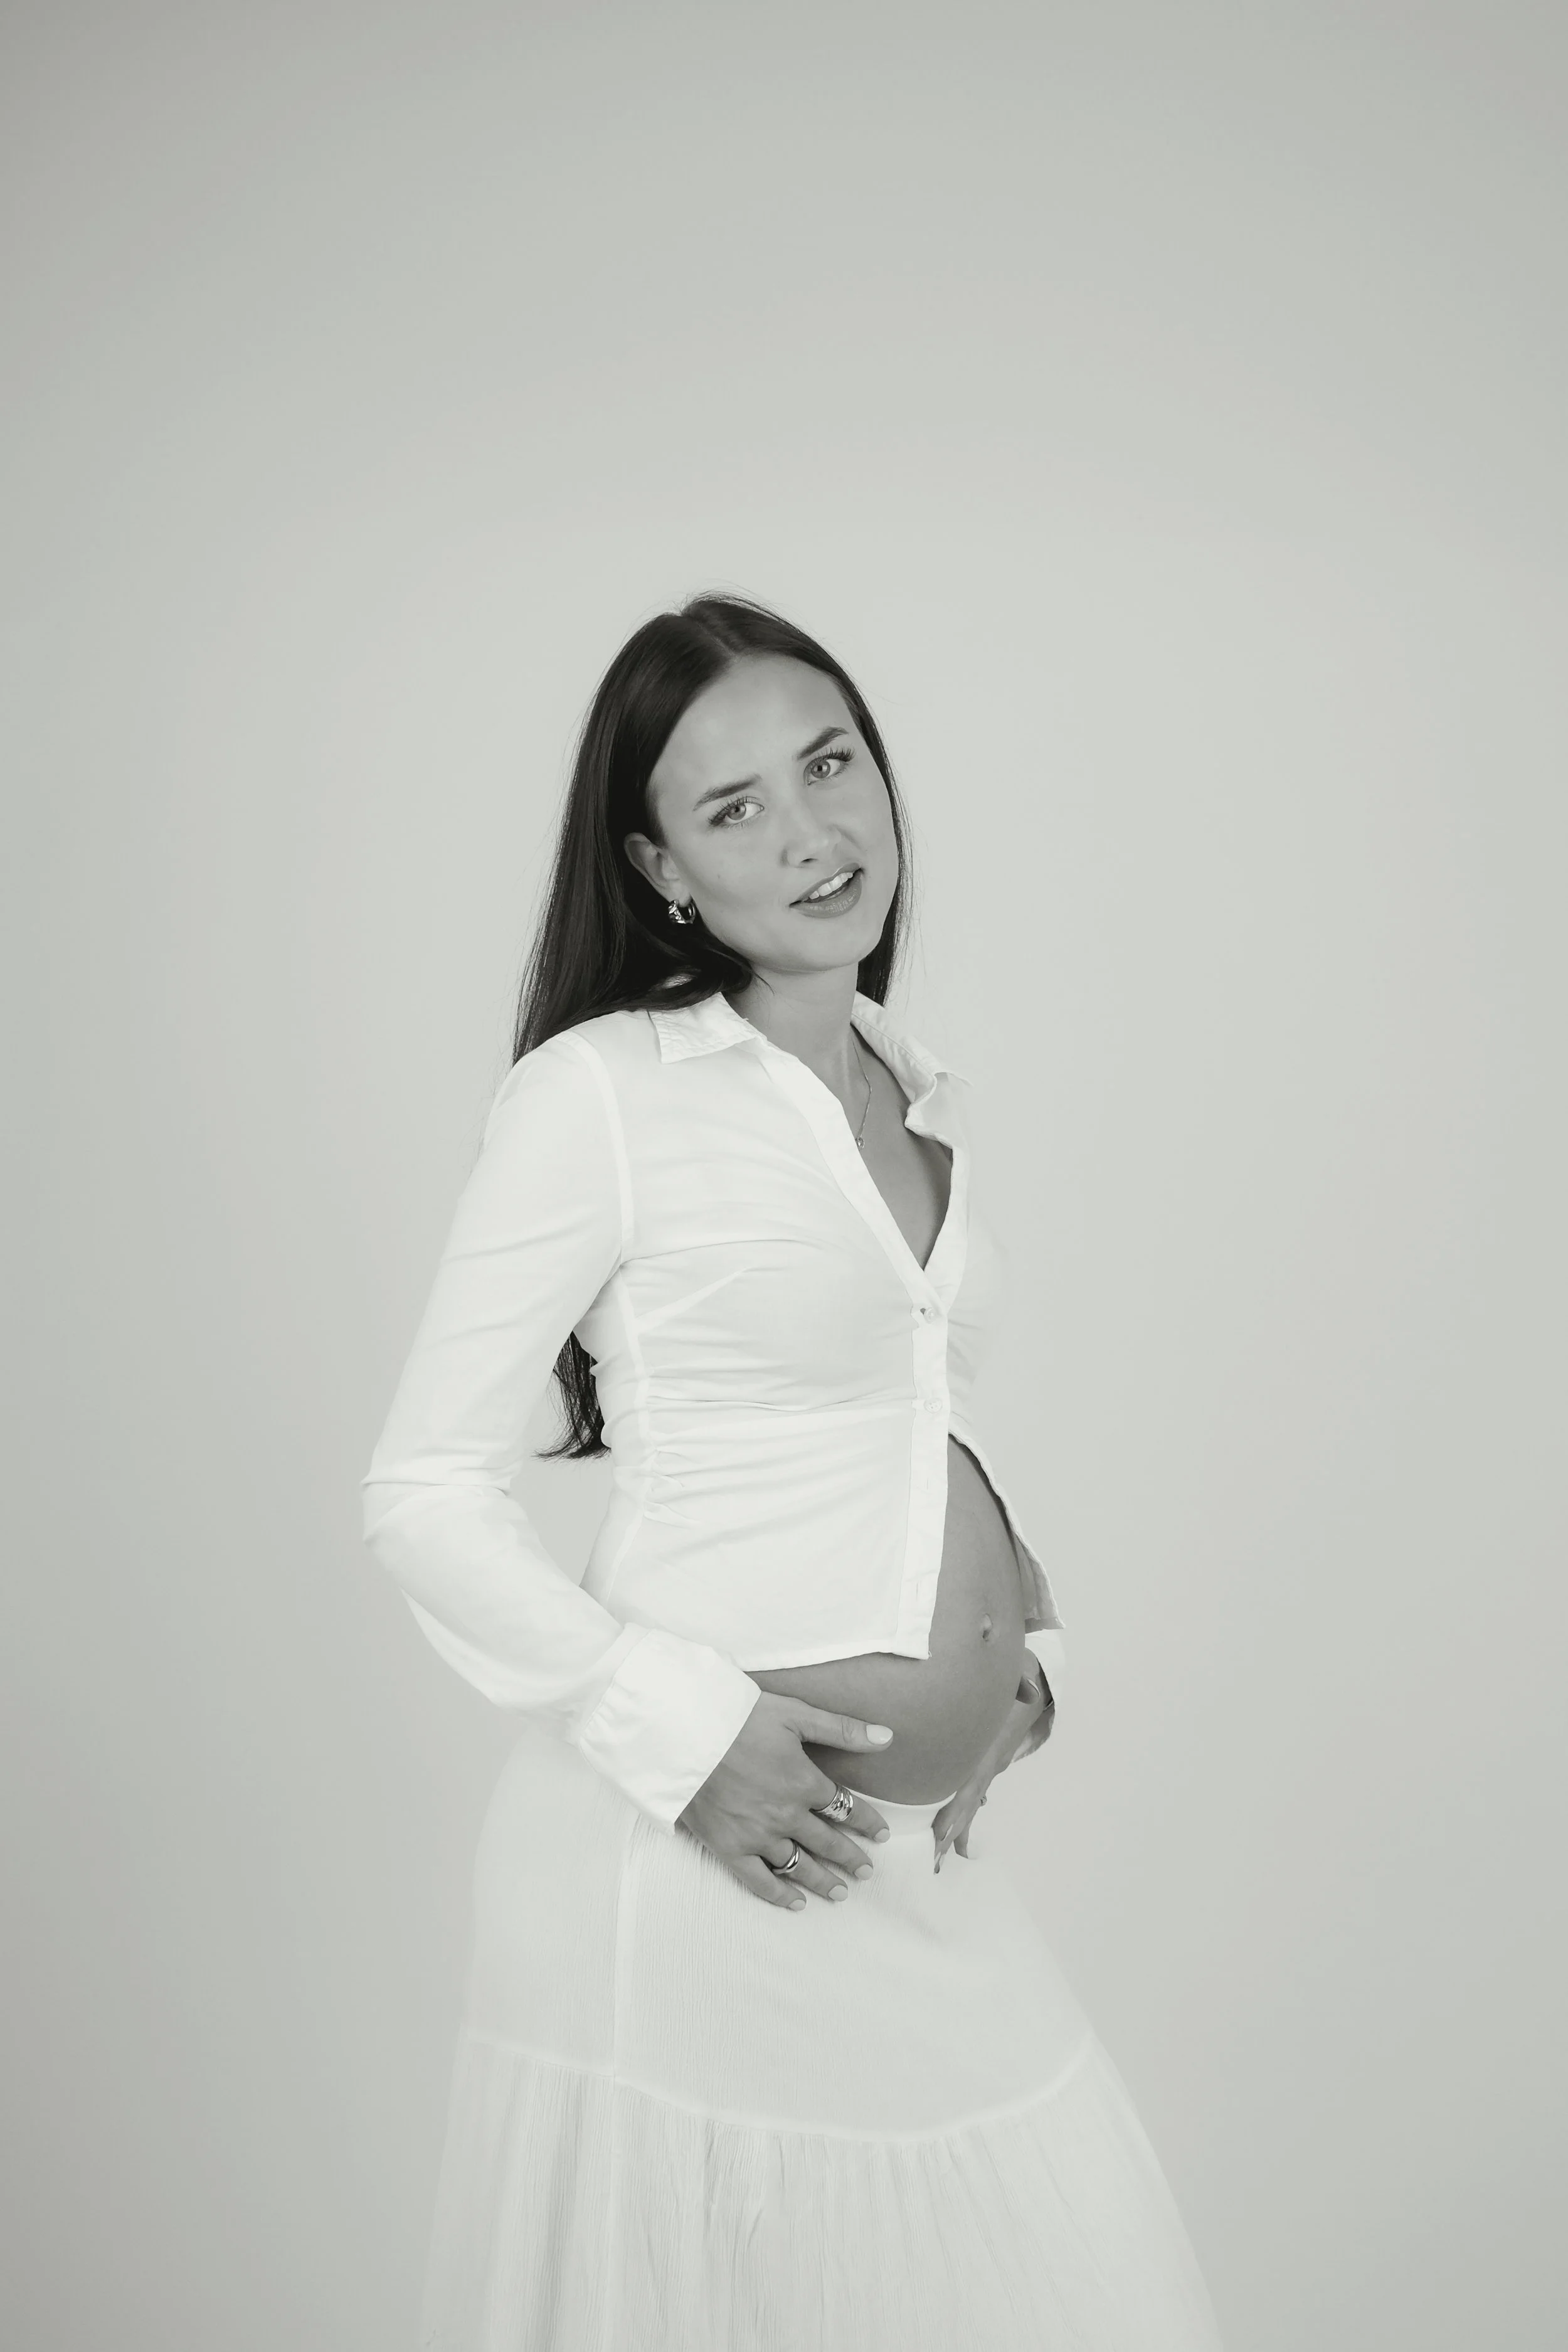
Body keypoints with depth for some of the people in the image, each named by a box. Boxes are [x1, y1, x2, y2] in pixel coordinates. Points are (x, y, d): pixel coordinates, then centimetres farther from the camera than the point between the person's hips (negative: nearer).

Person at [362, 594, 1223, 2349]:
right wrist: (673, 1726, -16)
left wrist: (1023, 1646, 7)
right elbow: (424, 1497, -8)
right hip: (694, 1861, -6)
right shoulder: (601, 1090, -10)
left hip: (925, 1866, 6)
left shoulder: (917, 1096, 10)